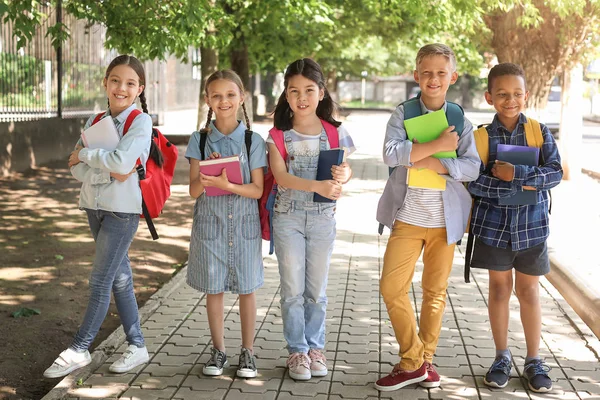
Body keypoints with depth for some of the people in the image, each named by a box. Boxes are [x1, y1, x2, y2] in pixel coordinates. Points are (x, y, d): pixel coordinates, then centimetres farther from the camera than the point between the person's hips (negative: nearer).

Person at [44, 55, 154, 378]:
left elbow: (122, 162, -23)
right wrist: (108, 172, -18)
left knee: (100, 282, -2)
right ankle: (137, 346, 20)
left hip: (123, 209, -6)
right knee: (119, 279, 11)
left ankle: (79, 349, 8)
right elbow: (76, 168, 0)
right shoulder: (95, 122, 8)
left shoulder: (141, 122, -9)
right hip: (95, 206, 6)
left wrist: (85, 154, -9)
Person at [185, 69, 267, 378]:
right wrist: (206, 177, -25)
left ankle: (248, 351, 20)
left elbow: (257, 189, -6)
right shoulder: (200, 139, 0)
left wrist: (227, 185, -23)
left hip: (244, 224, -1)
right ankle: (218, 350, 23)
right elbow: (193, 190, -3)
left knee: (246, 287, 7)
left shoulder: (253, 140, -3)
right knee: (214, 288, 8)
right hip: (210, 223, 1)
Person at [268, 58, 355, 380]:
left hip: (322, 218, 1)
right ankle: (297, 351, 16)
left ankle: (315, 348, 23)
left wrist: (343, 175, -20)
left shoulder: (335, 132, -1)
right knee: (293, 290, 4)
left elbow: (345, 170, 6)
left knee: (316, 290, 10)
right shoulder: (278, 135, -4)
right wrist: (318, 186, -32)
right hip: (288, 218, -1)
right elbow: (280, 176, -16)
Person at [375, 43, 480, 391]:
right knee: (392, 288, -6)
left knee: (436, 291, 9)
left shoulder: (460, 120, 3)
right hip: (407, 217, -1)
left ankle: (426, 358, 24)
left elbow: (473, 167, -9)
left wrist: (435, 163, -21)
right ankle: (412, 361, 7)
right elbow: (391, 154, -18)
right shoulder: (403, 114, -1)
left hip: (444, 219, 1)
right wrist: (437, 145, -18)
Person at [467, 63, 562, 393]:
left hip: (531, 225, 0)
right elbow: (474, 183, -13)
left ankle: (534, 360, 22)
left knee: (529, 291, 10)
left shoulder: (539, 132, -2)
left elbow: (555, 173, -12)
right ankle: (502, 358, 23)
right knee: (499, 288, 10)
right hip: (494, 224, 0)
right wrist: (519, 187, -19)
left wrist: (515, 174, -23)